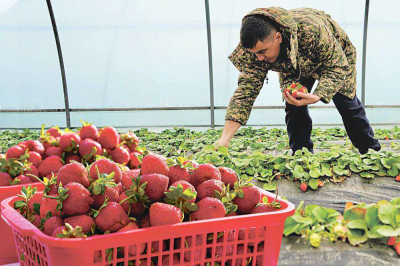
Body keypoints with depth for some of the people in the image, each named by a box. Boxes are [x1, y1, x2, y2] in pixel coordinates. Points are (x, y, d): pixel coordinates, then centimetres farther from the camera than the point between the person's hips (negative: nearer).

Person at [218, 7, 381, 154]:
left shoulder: (312, 29, -48)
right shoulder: (254, 47, -35)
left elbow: (338, 66, -36)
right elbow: (246, 90, -35)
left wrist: (317, 96, -54)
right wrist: (225, 139, -44)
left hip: (335, 55, -3)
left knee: (348, 105, 4)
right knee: (294, 108, -10)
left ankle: (372, 153, 24)